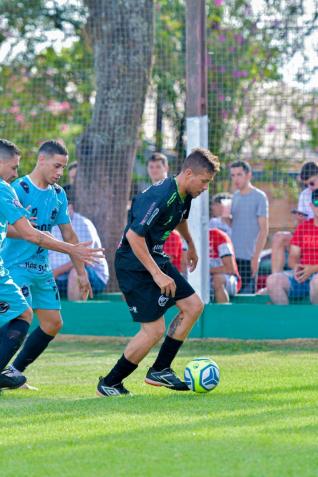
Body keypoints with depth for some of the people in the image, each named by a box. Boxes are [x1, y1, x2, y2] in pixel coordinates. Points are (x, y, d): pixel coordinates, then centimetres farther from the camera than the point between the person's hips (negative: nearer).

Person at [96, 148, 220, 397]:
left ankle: (160, 370, 16)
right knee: (154, 330, -12)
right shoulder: (159, 197, -27)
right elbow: (134, 235, -31)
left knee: (194, 306, 8)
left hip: (157, 259, 10)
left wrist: (190, 245, 43)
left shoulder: (184, 195, 3)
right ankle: (109, 383, 3)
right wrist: (157, 274, -29)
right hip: (134, 265, -10)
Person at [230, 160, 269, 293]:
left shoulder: (259, 197, -5)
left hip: (248, 258, -6)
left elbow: (264, 230, -8)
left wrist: (256, 257, -13)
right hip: (232, 256, 6)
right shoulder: (235, 196, 14)